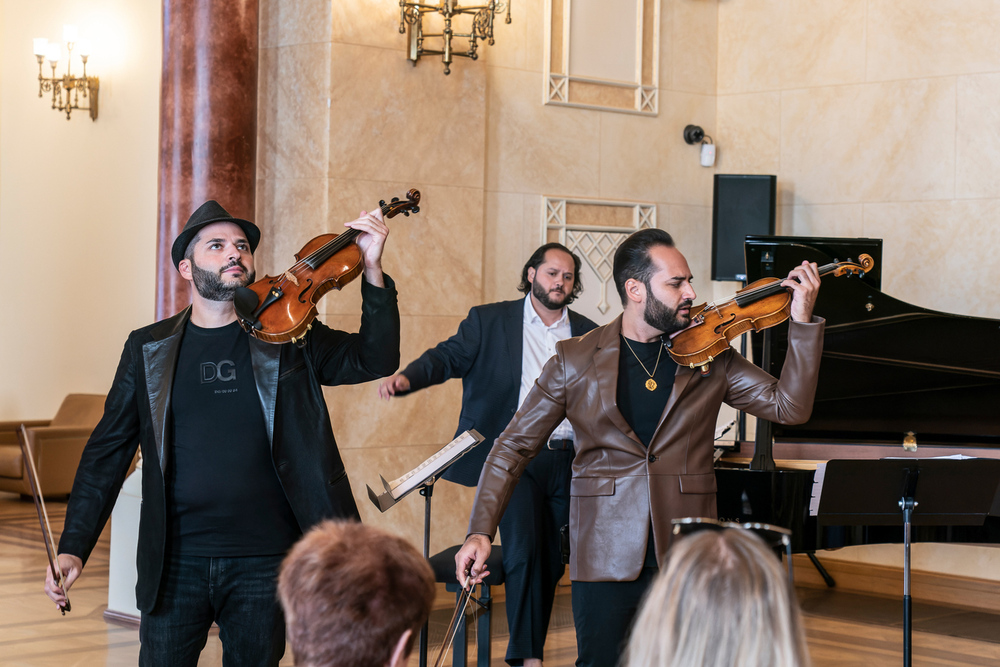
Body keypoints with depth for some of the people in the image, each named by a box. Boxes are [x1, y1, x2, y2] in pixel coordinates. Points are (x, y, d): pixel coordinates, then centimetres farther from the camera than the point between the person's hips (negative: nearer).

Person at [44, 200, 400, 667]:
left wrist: (372, 271, -14)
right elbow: (107, 452, 6)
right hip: (174, 562, 0)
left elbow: (375, 361, -2)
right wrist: (74, 548, -2)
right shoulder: (149, 349, 6)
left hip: (264, 562, 0)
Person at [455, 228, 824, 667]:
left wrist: (803, 322, -10)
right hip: (604, 558, -1)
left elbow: (790, 407, -1)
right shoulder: (575, 360, 2)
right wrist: (481, 531, -7)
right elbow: (513, 448, 4)